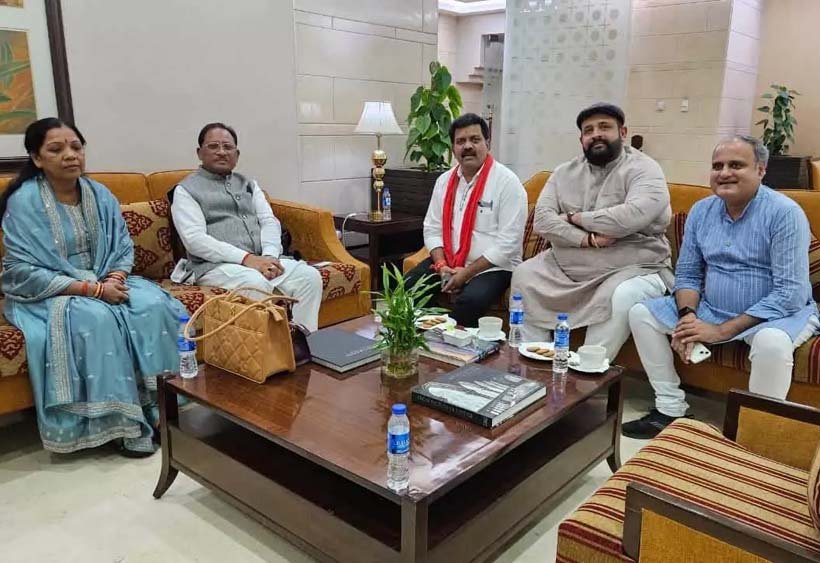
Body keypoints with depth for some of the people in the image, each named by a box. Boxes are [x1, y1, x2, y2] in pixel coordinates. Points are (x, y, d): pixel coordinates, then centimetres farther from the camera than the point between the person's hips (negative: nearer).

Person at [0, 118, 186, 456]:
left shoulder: (100, 195, 4)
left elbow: (124, 248, 6)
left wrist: (114, 278, -17)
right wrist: (90, 289, -23)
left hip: (106, 284, 5)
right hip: (47, 294, -4)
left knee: (154, 305, -24)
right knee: (96, 318, -36)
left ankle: (158, 406, -14)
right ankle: (120, 422, -23)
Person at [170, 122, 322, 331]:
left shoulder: (248, 184, 22)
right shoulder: (187, 189, 6)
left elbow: (269, 221, 10)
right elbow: (195, 239, -9)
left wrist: (270, 255, -13)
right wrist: (246, 258, -20)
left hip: (262, 260, 5)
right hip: (216, 265, -5)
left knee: (309, 275, -20)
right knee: (258, 284, -36)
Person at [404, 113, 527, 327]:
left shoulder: (508, 182, -10)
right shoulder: (445, 180, 9)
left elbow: (508, 243, -15)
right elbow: (432, 229, 9)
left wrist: (467, 272, -17)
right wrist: (442, 266, -9)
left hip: (492, 266, -5)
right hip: (449, 262, 5)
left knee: (469, 301, -34)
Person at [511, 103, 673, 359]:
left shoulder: (643, 169, -5)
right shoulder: (565, 172, 9)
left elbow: (633, 216, -24)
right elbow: (542, 220, -4)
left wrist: (576, 218, -12)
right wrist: (587, 239, -18)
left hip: (630, 268, -5)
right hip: (565, 266, 5)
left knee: (622, 298, -34)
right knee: (524, 275, -11)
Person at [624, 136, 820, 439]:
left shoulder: (785, 213, -16)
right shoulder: (701, 211, 1)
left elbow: (790, 293, -22)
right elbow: (687, 274, 7)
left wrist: (722, 331, -24)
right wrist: (687, 316, -14)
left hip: (778, 313, -5)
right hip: (711, 309, 6)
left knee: (771, 341, -38)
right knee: (641, 313, -6)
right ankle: (671, 409, -1)